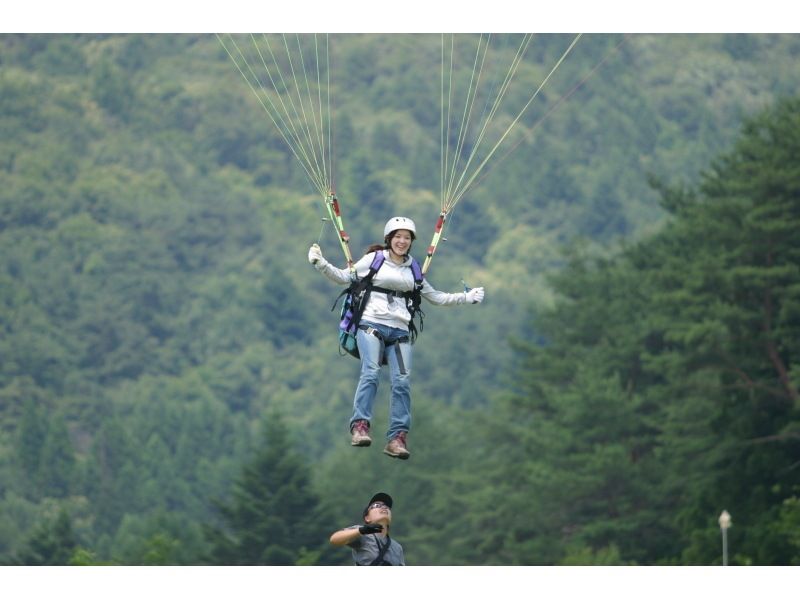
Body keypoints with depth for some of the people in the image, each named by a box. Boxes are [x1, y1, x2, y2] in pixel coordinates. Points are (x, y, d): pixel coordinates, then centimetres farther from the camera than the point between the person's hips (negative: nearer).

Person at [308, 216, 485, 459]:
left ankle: (397, 438, -10)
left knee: (402, 380, -11)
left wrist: (467, 297, 23)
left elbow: (435, 297, 27)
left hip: (399, 331, 4)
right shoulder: (374, 260, 7)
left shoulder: (412, 270, 19)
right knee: (370, 372, -24)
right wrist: (321, 264, -8)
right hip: (372, 325, -4)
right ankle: (360, 426, -28)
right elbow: (344, 277, 6)